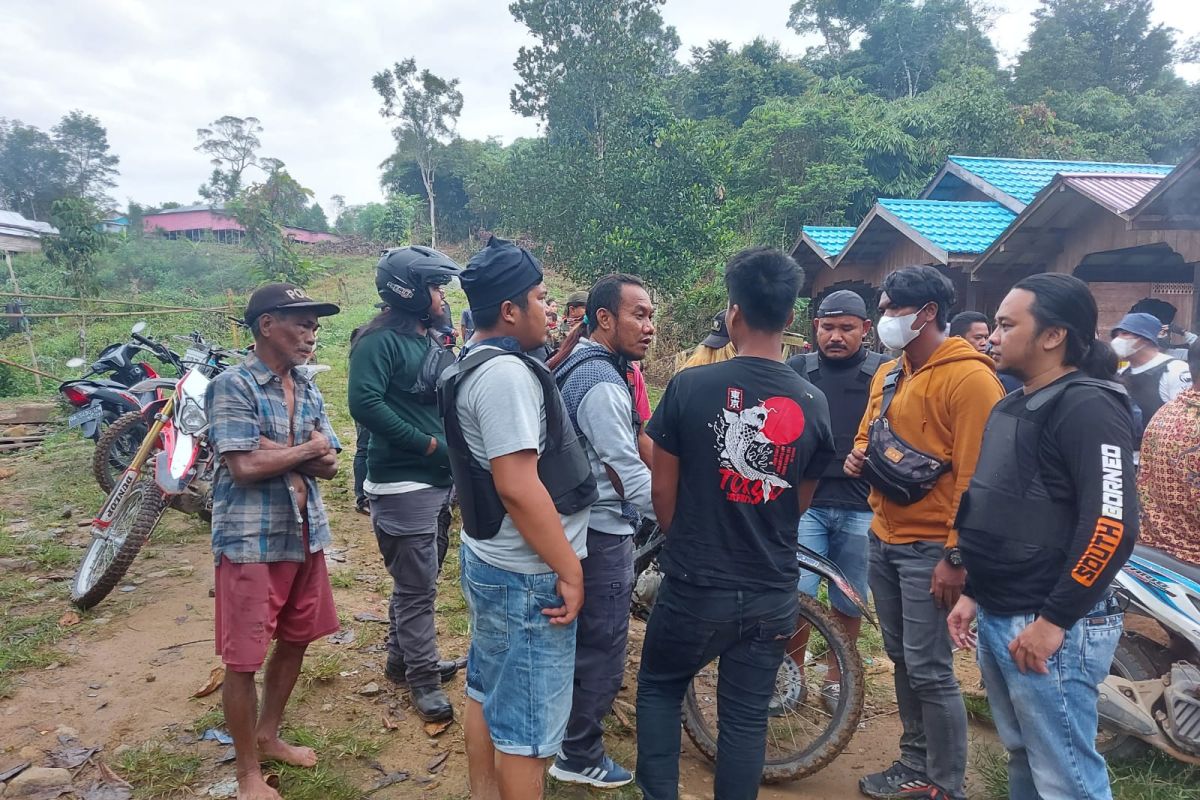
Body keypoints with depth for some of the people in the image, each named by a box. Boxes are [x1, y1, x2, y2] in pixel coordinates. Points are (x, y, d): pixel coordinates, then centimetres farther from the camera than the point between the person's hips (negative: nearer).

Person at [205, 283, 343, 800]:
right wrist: (306, 449, -9)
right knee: (243, 660, 4)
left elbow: (329, 465, 3)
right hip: (251, 541, -7)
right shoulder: (232, 386, -13)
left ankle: (268, 736, 39)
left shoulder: (308, 389, 8)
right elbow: (244, 467, -22)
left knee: (295, 640, 18)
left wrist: (279, 451, -15)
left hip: (306, 535, 7)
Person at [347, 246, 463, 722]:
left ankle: (403, 659, 36)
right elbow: (364, 402, -25)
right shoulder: (380, 339, -13)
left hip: (437, 479, 9)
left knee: (416, 581, 20)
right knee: (417, 587, 1)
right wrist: (427, 443, -21)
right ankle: (423, 678, 16)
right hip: (402, 482, -9)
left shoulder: (431, 339, 14)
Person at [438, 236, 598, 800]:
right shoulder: (506, 373, -23)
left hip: (487, 559, 11)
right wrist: (569, 571, -21)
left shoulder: (473, 365, 9)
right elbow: (518, 486, -27)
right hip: (527, 577, -11)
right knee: (530, 725, 4)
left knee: (488, 694, 23)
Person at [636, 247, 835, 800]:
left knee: (659, 688, 21)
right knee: (746, 717, 16)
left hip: (695, 587, -2)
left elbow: (663, 489, -5)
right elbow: (800, 504, 8)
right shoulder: (813, 402, -4)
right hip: (772, 594, 3)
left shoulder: (691, 385, -14)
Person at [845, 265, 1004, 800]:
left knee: (930, 670, 0)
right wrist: (859, 455, 2)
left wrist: (956, 557, -19)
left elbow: (976, 475, -18)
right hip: (883, 538, 8)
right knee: (901, 657, 17)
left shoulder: (968, 377, -14)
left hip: (929, 547, -8)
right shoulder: (888, 375, 11)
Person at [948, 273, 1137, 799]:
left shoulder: (1088, 406, -14)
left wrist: (1054, 620, -21)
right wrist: (972, 593, 16)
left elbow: (1112, 526, -23)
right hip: (995, 619, 9)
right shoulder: (1012, 406, 14)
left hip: (1048, 628, -9)